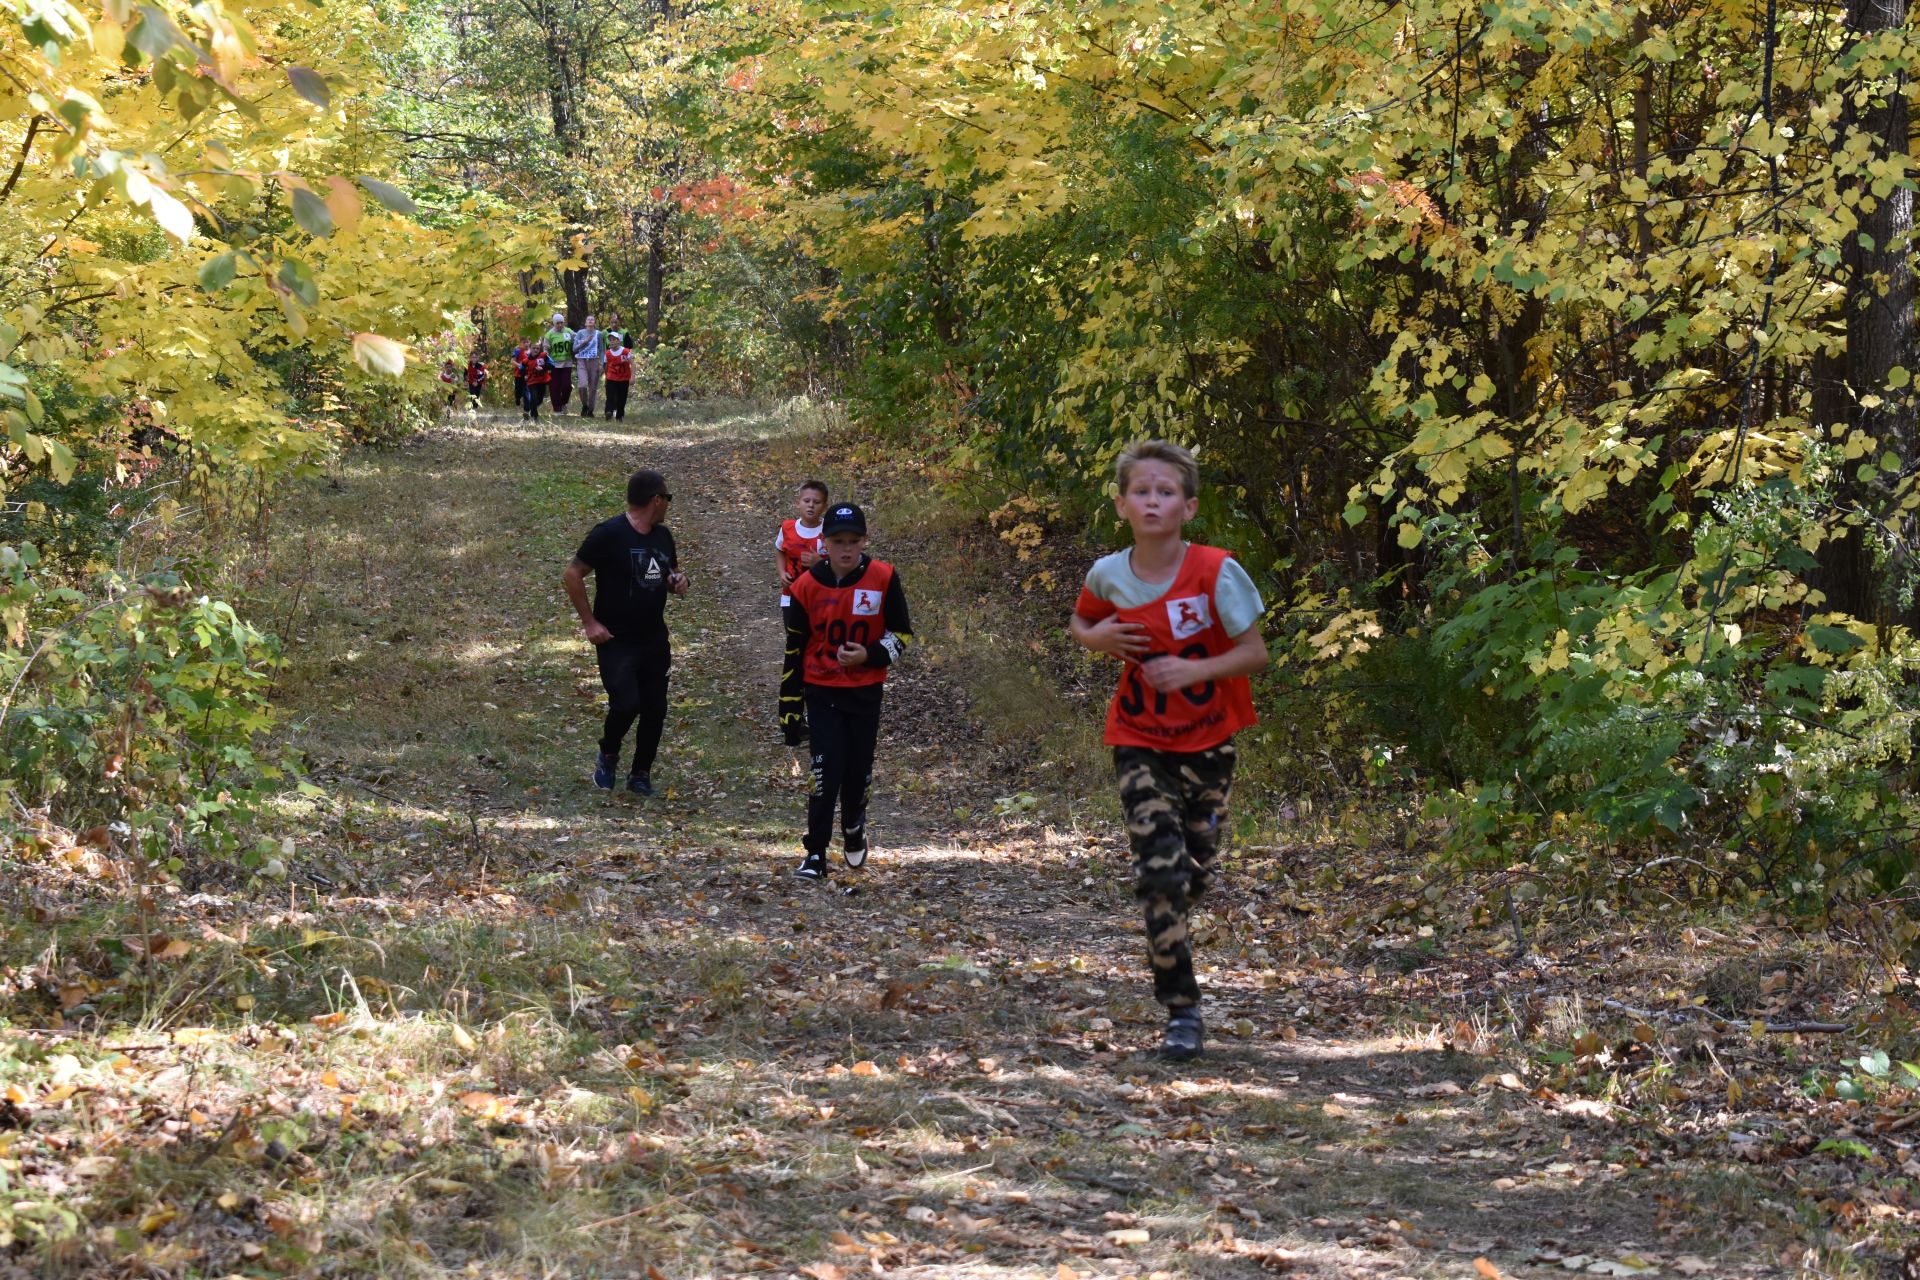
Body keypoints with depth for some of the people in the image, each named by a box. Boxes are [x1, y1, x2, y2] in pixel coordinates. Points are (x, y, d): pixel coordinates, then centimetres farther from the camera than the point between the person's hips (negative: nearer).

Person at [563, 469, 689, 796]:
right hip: (616, 641, -6)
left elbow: (671, 574, 24)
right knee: (626, 704, -17)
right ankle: (607, 756, 12)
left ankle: (641, 774, 22)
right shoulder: (609, 534, -14)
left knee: (655, 709, 6)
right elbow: (572, 574, -11)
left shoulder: (663, 536, 7)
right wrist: (590, 622, -12)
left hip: (654, 639, 7)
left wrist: (678, 582, -2)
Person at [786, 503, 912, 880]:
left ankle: (854, 830, 39)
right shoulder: (806, 586, -10)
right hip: (822, 691, -1)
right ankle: (815, 855, -2)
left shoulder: (883, 578, -10)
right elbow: (793, 646, 0)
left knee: (859, 770, 10)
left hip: (866, 691, 1)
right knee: (826, 771, -10)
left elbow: (901, 633, 0)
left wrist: (870, 656, -19)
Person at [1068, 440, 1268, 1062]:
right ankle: (1182, 1014, -6)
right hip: (1139, 741, 0)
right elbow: (1079, 624, 14)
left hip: (1207, 738, 0)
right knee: (1163, 873, -12)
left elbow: (1254, 651, -13)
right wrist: (1098, 638, -10)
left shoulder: (1217, 572, -16)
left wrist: (1195, 670, -30)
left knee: (1195, 871, 8)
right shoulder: (1107, 575, -7)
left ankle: (1153, 875, 47)